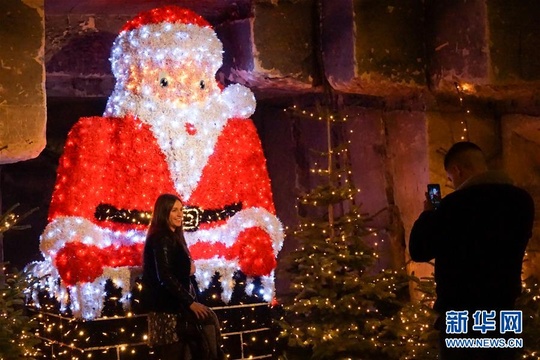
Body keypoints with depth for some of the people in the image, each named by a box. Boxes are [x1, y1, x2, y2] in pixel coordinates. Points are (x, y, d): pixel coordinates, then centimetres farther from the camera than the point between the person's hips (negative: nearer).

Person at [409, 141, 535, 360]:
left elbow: (418, 250, -8)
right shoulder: (521, 199, 0)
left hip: (462, 315, -5)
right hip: (504, 312, 5)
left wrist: (428, 214, 8)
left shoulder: (455, 204, -17)